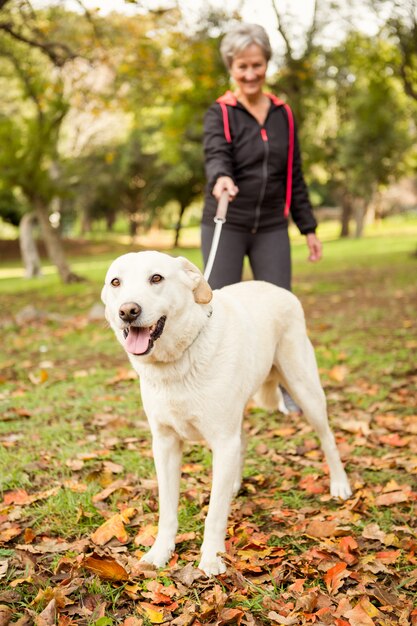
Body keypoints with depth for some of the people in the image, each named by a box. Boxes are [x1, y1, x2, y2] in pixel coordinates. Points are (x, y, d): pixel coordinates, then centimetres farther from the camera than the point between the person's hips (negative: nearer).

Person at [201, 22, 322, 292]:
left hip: (272, 228, 3)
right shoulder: (220, 113, -1)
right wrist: (221, 178, -43)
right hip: (226, 226, -3)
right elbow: (216, 156, -19)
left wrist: (309, 228, 11)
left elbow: (294, 176, 13)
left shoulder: (283, 115, 10)